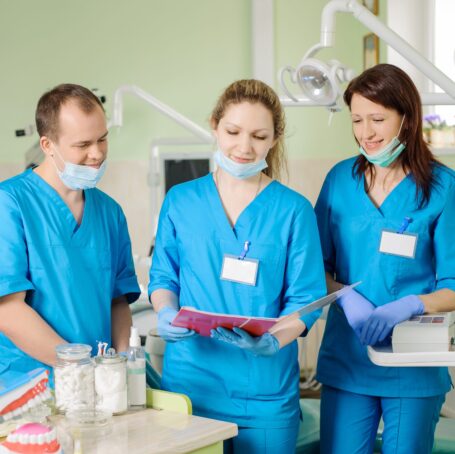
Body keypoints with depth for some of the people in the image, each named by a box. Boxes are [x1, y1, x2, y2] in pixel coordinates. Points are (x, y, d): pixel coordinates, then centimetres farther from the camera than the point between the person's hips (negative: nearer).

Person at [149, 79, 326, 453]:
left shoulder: (293, 211, -2)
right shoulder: (181, 201, 5)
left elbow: (305, 298, -4)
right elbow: (163, 277, 11)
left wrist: (272, 341, -22)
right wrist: (167, 315, -11)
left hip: (264, 390, -1)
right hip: (190, 379, 1)